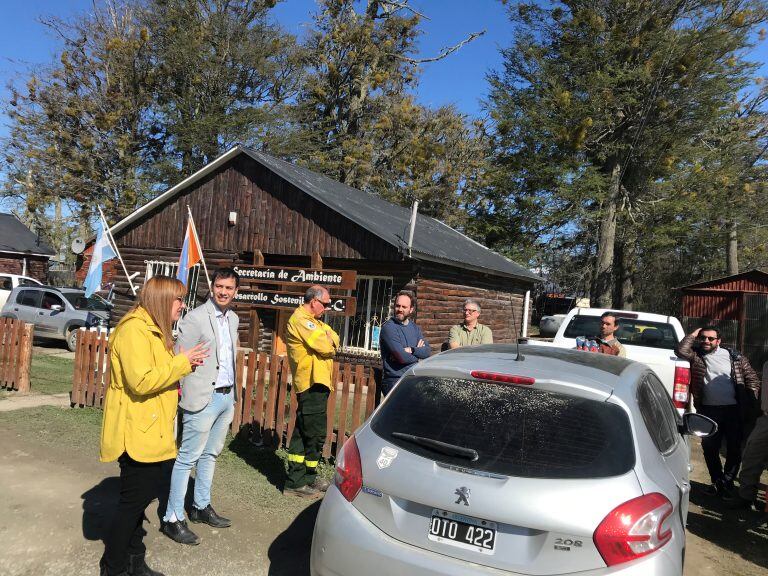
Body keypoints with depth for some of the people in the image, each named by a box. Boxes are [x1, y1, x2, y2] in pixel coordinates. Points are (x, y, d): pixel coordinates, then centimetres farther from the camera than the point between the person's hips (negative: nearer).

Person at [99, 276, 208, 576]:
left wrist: (183, 364, 8)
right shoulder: (134, 330, -19)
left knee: (138, 500, 18)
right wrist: (182, 362, -20)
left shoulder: (153, 330, 14)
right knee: (133, 503, 3)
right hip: (137, 434, -10)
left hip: (152, 433, 10)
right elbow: (141, 381, -28)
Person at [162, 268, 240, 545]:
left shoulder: (233, 318, 10)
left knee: (210, 455, 18)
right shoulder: (195, 318, -13)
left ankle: (201, 507, 32)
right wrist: (185, 397, -11)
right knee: (188, 458, 1)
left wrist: (233, 393, 15)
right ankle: (173, 519, 12)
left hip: (227, 396, 8)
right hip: (204, 398, -7)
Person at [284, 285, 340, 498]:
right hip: (313, 384, -10)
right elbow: (325, 347, -20)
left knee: (303, 432, 15)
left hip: (314, 383, 10)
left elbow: (334, 339, 14)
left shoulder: (313, 321, 20)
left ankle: (298, 478, 24)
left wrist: (328, 341, -7)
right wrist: (329, 341, 0)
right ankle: (298, 482, 4)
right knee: (315, 434, -5)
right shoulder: (301, 320, -14)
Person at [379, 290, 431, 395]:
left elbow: (428, 351, 2)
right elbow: (402, 357, -19)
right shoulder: (388, 328, -11)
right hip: (394, 381, -6)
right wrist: (418, 352, 0)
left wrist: (411, 350, -15)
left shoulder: (414, 327, 12)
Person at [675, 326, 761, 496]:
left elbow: (752, 379, 9)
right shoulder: (696, 356, 5)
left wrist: (750, 401, 1)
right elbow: (680, 350, -14)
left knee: (734, 448, 6)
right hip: (708, 410, 1)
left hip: (733, 410, 0)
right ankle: (717, 481, 22)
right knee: (709, 448, 6)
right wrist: (693, 334, -3)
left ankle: (727, 482, 20)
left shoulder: (734, 357, 5)